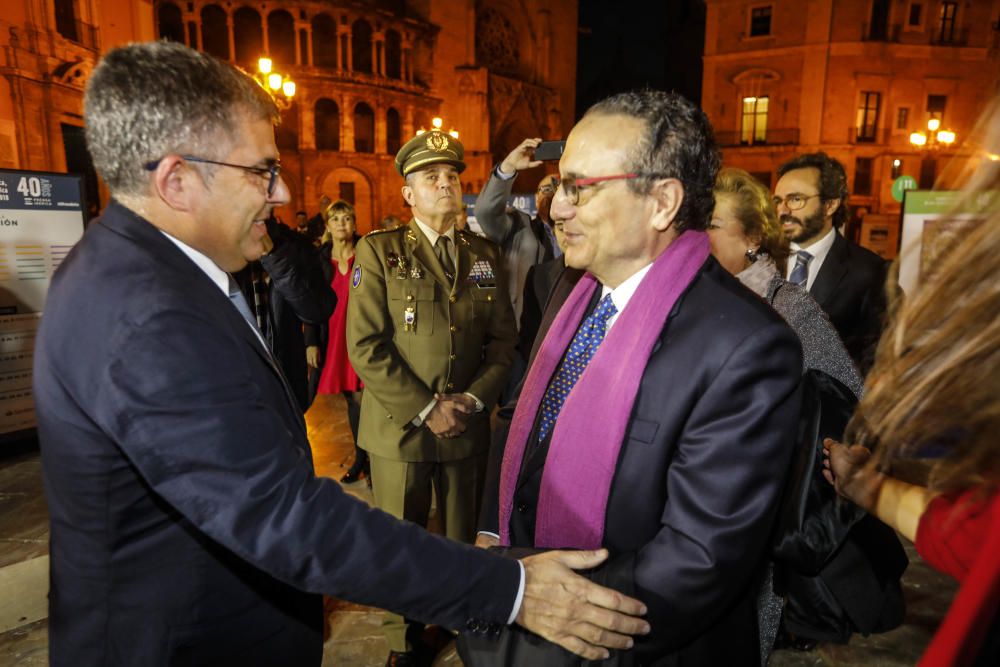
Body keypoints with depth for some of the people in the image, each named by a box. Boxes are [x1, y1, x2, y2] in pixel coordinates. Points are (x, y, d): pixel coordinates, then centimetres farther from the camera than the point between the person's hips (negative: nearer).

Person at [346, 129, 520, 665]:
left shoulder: (485, 255, 6)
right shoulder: (379, 252, -4)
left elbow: (504, 338, 5)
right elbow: (365, 346, -12)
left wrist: (474, 398, -9)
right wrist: (425, 409, -15)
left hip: (469, 427, 3)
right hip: (401, 427, -2)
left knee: (465, 540, 17)